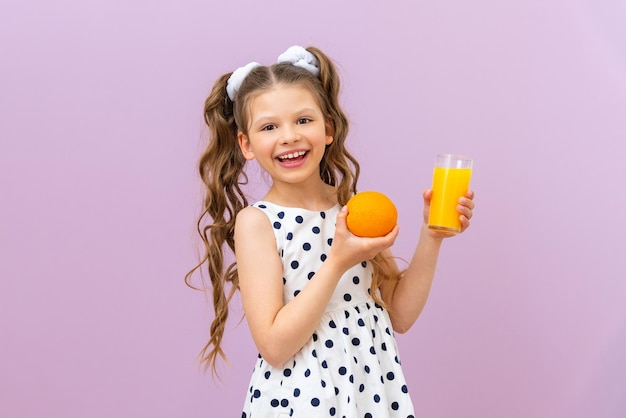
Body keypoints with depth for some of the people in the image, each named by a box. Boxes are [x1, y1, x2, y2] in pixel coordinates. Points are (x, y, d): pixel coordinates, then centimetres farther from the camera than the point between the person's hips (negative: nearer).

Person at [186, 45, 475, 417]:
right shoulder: (256, 222, -12)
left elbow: (400, 316, 2)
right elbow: (274, 348, -18)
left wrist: (431, 237, -8)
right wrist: (339, 262, -22)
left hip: (374, 388, 4)